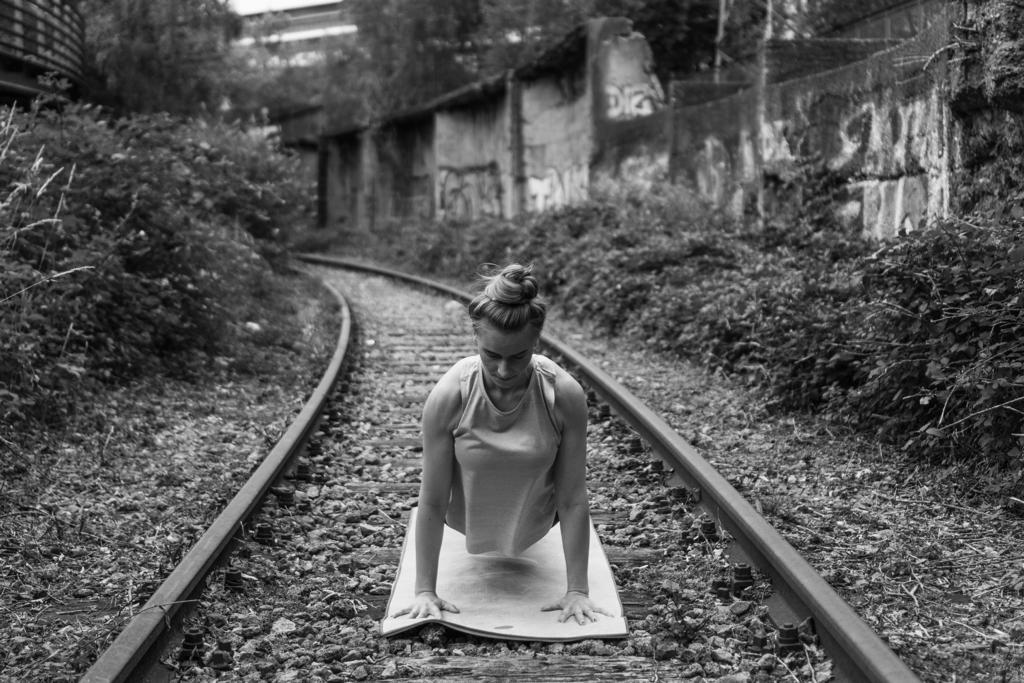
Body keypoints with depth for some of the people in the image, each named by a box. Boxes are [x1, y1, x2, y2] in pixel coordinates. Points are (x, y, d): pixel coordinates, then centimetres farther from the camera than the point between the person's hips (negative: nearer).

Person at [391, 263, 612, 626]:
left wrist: (577, 590, -25)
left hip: (534, 521, 1)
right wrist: (425, 590, -22)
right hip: (468, 517, 0)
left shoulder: (565, 396, -34)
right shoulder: (447, 397, -35)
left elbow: (573, 500, -26)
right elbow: (432, 501, -25)